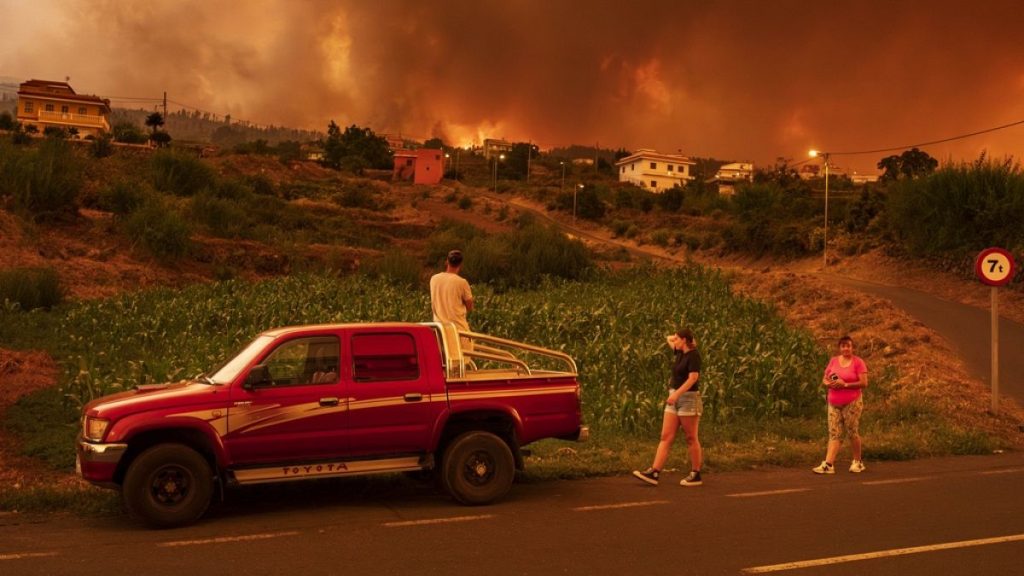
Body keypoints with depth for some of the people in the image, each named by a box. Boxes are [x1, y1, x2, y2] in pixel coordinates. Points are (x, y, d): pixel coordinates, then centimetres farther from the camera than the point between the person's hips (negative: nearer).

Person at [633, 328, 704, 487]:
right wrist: (676, 337, 15)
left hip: (688, 398, -9)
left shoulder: (693, 355, -11)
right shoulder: (679, 353, 13)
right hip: (674, 399, 9)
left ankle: (696, 475, 8)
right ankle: (654, 472, -5)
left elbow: (693, 378, -21)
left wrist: (677, 393, -27)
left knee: (691, 438, 0)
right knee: (666, 437, 0)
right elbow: (668, 338, 31)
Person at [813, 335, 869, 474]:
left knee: (852, 432, 1)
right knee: (834, 433, -2)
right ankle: (828, 464, -10)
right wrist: (829, 384, -10)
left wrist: (845, 384, -18)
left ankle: (857, 462, 18)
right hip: (834, 403, 4)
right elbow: (824, 380, 13)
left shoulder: (858, 362, -4)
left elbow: (864, 383, -11)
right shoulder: (833, 361, 10)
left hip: (852, 403, -4)